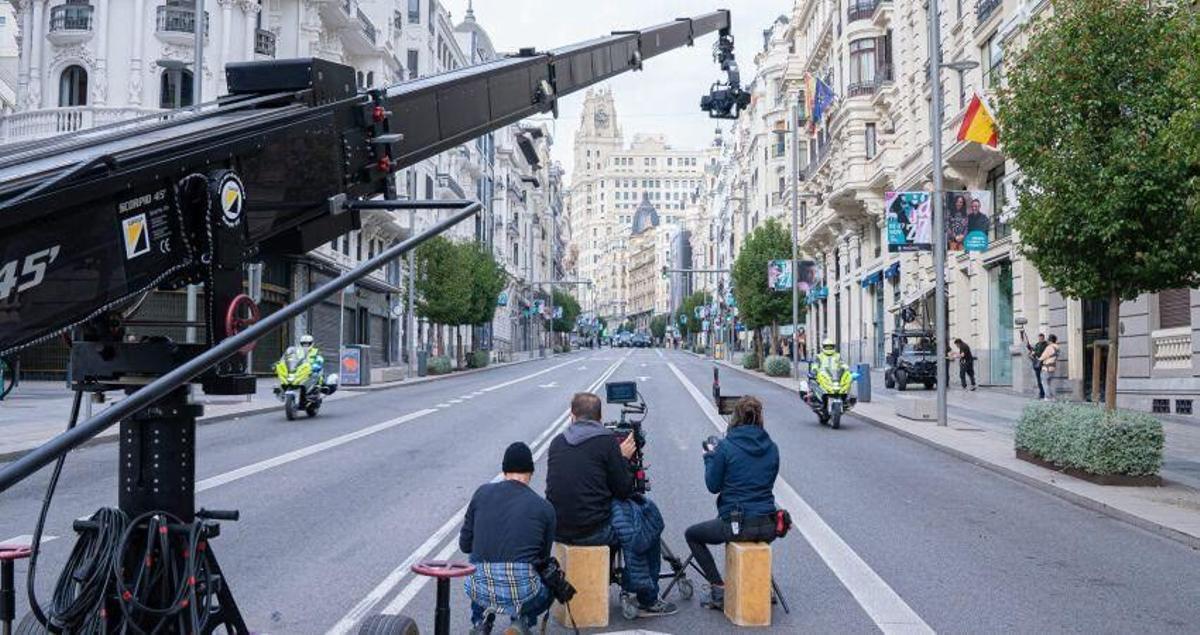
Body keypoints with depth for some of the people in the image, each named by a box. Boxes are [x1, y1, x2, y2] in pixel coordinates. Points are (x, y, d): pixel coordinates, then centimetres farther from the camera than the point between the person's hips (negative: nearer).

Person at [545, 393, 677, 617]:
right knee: (650, 516, 17)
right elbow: (623, 489, -5)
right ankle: (647, 600, 24)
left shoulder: (557, 442, 8)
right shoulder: (607, 441, -7)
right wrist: (624, 459, 12)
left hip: (558, 529, 6)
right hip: (593, 530, -6)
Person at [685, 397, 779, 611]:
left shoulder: (726, 447, -11)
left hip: (736, 525, -5)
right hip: (768, 527, 5)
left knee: (692, 535, 21)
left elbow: (713, 485, -3)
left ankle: (719, 589, 10)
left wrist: (710, 457, 12)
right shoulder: (771, 448, 3)